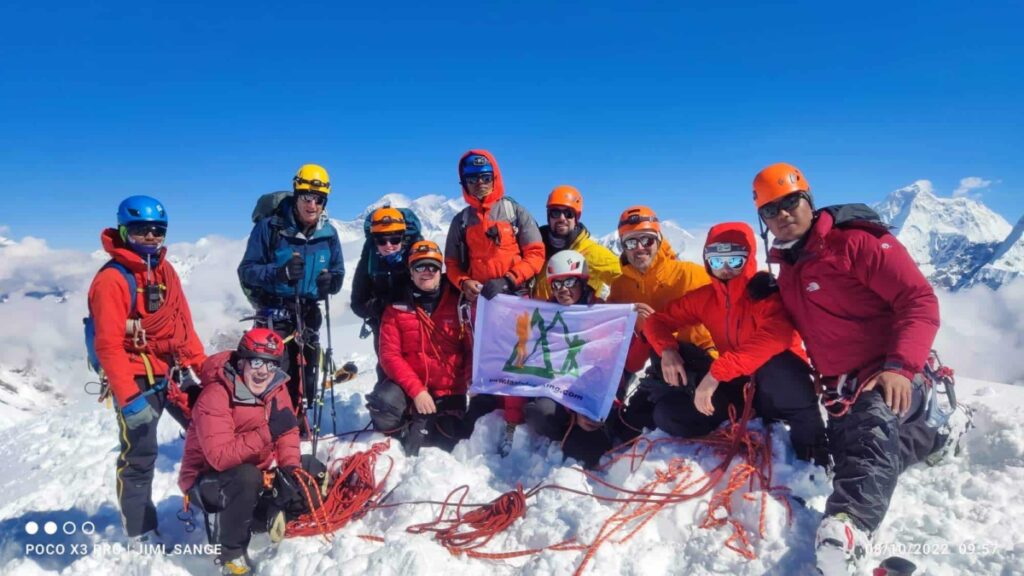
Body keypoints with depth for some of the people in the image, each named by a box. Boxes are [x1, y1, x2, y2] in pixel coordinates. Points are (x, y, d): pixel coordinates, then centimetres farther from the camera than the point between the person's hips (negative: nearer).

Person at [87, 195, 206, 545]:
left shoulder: (164, 270, 9)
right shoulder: (112, 279, -14)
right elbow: (109, 345, -19)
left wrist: (201, 365, 10)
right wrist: (128, 397, -23)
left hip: (177, 371, 7)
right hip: (138, 380, -7)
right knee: (139, 457, 5)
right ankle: (141, 535, 20)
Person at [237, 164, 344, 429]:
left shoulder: (328, 233, 1)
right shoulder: (270, 226, -11)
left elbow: (338, 271, 10)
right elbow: (247, 270, -10)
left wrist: (331, 281, -14)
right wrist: (279, 273, -27)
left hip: (308, 314, 5)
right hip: (273, 314, -5)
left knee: (307, 372, 13)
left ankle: (297, 426, 29)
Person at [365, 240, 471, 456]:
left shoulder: (458, 304, 0)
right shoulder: (397, 308, -1)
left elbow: (473, 349, -1)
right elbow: (389, 354, -7)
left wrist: (468, 385, -17)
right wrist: (416, 390, -19)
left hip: (448, 391, 1)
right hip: (409, 387, 0)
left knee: (446, 442, -11)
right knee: (384, 402, -29)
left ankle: (418, 427, 23)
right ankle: (407, 432, 3)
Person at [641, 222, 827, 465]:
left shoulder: (767, 292, -20)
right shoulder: (704, 297, -2)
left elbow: (778, 334, -41)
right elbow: (658, 320, 6)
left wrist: (717, 371, -44)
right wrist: (667, 349, -18)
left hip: (778, 387, -5)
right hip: (739, 385, 5)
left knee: (776, 361, -41)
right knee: (667, 413, -9)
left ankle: (813, 460, -18)